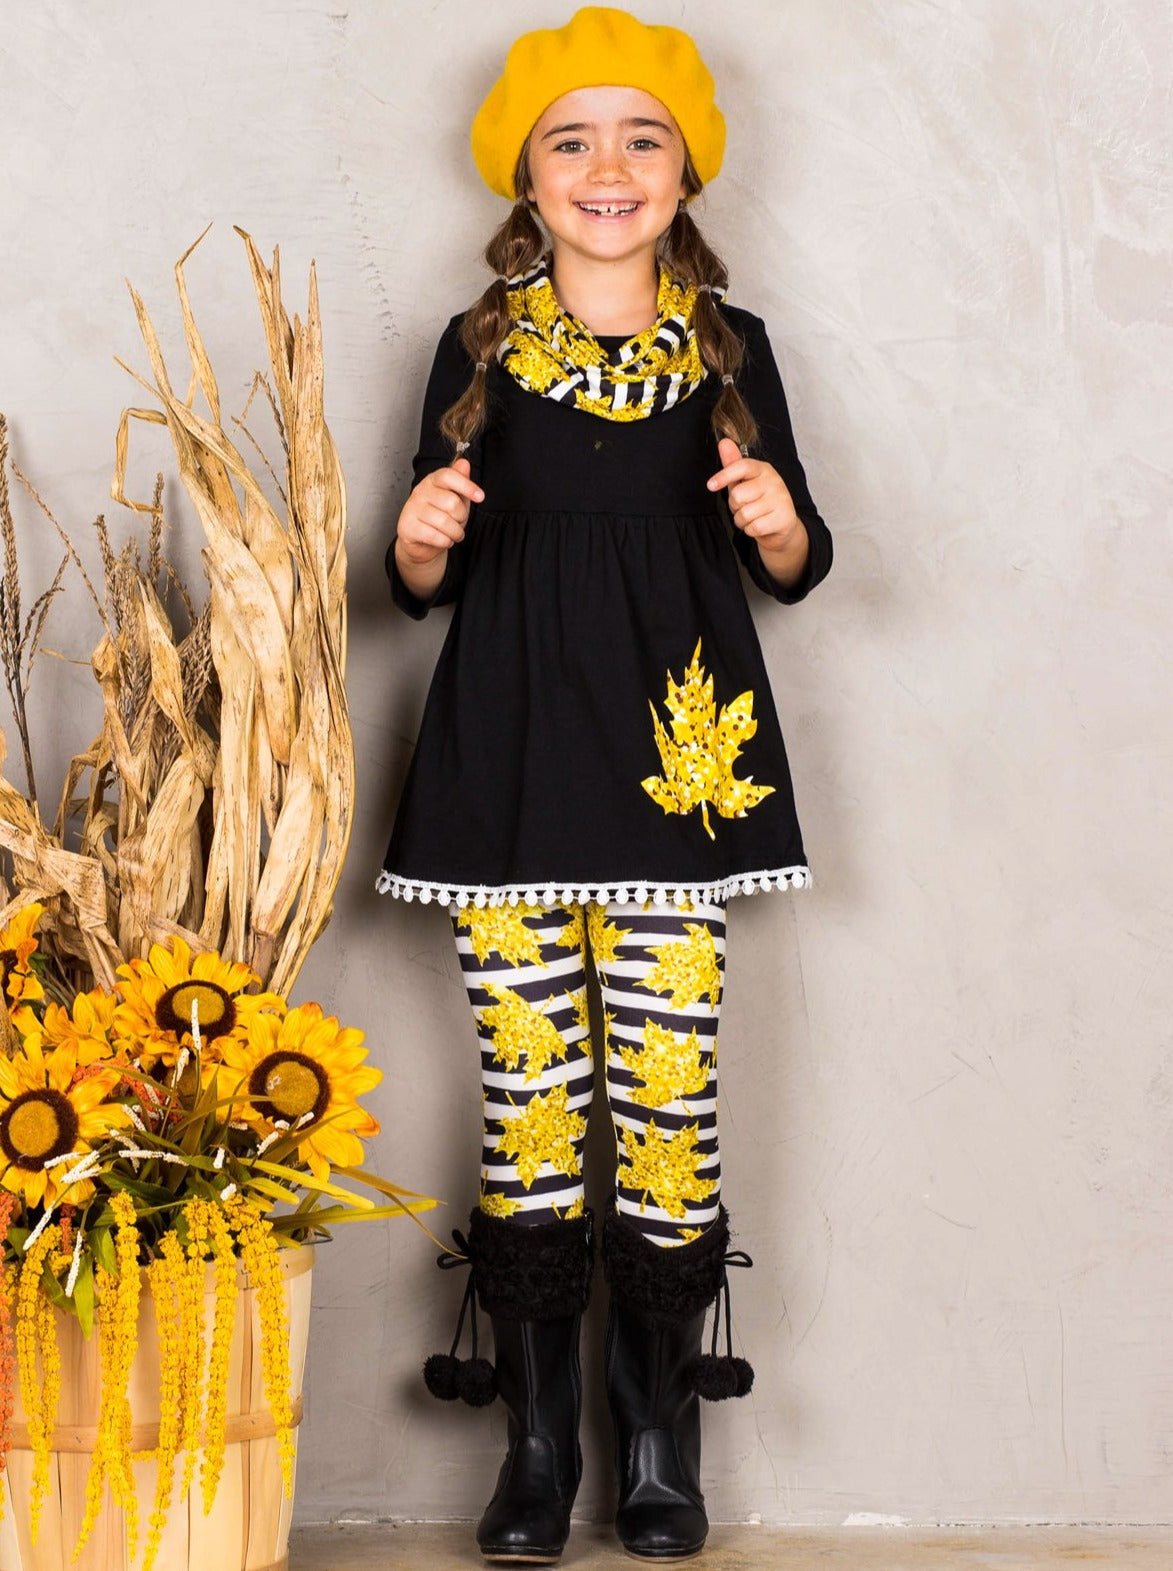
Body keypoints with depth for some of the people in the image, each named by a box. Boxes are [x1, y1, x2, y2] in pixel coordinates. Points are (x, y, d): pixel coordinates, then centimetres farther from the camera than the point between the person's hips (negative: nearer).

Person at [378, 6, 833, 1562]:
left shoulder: (730, 346, 9)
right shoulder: (477, 349, 8)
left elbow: (792, 567, 12)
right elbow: (430, 585, 10)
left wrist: (781, 525, -9)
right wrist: (421, 542, -11)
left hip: (678, 755, 0)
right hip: (511, 755, 0)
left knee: (669, 1088, -3)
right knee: (528, 1092, 0)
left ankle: (661, 1441, 11)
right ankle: (537, 1443, 11)